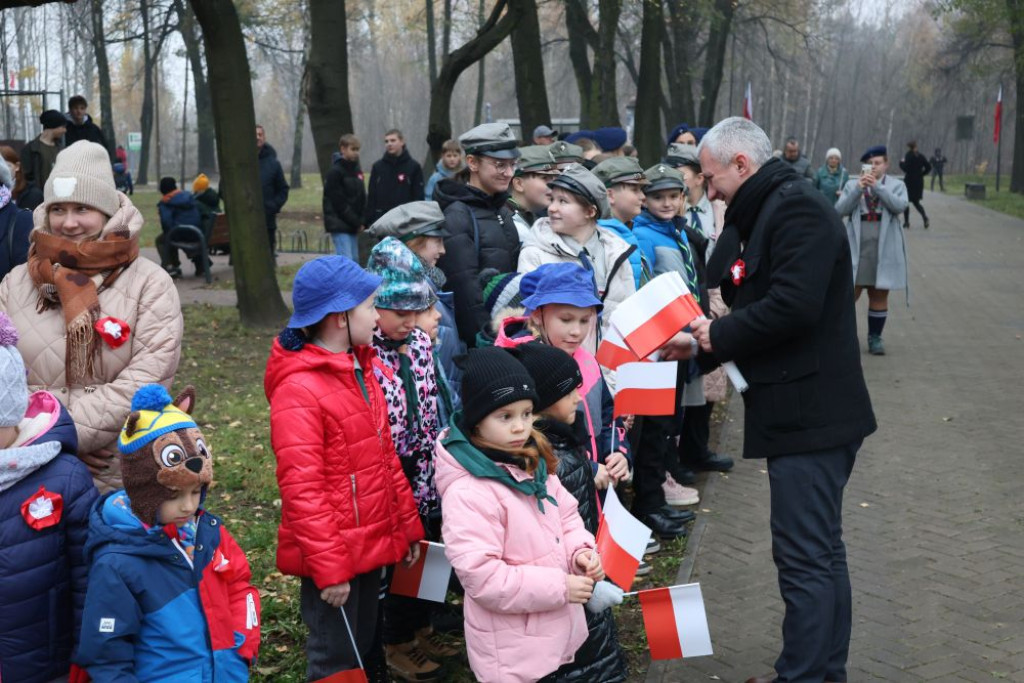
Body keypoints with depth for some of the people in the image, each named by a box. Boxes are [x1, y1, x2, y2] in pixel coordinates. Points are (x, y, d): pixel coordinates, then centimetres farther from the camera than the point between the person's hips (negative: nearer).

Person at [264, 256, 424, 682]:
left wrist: (408, 527, 14)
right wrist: (328, 567, -20)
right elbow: (301, 489, -21)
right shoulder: (299, 390, -20)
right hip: (332, 554, -8)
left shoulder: (361, 370, 8)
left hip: (371, 544, 8)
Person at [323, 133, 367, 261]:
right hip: (339, 225, -7)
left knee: (355, 260, 9)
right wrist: (357, 222, -12)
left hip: (354, 225, 7)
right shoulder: (335, 172, -10)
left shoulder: (357, 171, 13)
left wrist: (363, 221, 1)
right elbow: (339, 203, -14)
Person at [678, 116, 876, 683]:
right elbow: (757, 310, 18)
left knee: (805, 558, -4)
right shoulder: (769, 211, 18)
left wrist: (718, 336, -13)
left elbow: (794, 306, -26)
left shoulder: (797, 208, -14)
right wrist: (699, 344, 5)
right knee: (822, 551, 18)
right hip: (809, 413, 11)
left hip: (809, 416, -11)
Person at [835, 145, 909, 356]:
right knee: (849, 294, -2)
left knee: (879, 296, 6)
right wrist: (859, 188, -15)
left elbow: (900, 206, -13)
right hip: (857, 248, 0)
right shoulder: (852, 185, 10)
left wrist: (877, 186, -18)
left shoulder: (896, 185, 7)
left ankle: (875, 338, 15)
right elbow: (841, 210, -4)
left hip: (884, 249, 0)